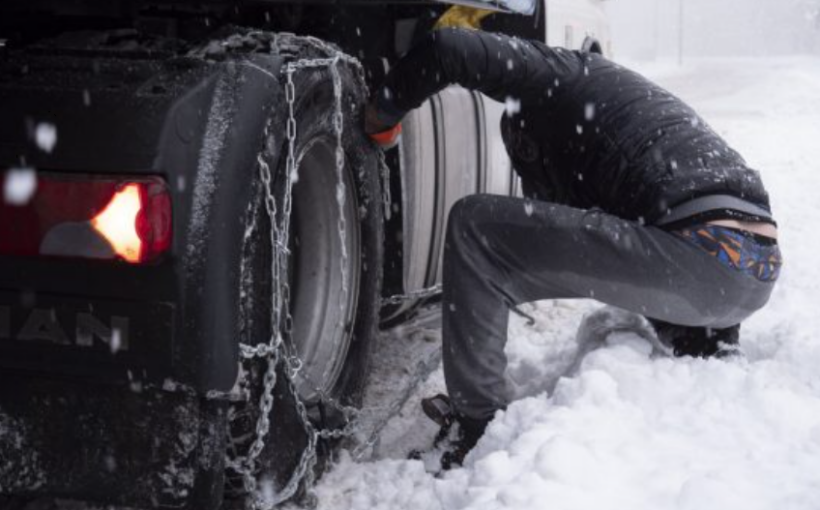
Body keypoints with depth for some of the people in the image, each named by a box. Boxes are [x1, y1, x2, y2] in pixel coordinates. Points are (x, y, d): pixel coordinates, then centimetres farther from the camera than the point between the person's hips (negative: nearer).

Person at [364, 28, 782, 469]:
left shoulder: (560, 72, 12)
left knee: (474, 227, -4)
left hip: (704, 255, -9)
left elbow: (447, 49, 0)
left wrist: (381, 114, 13)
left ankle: (479, 434, -6)